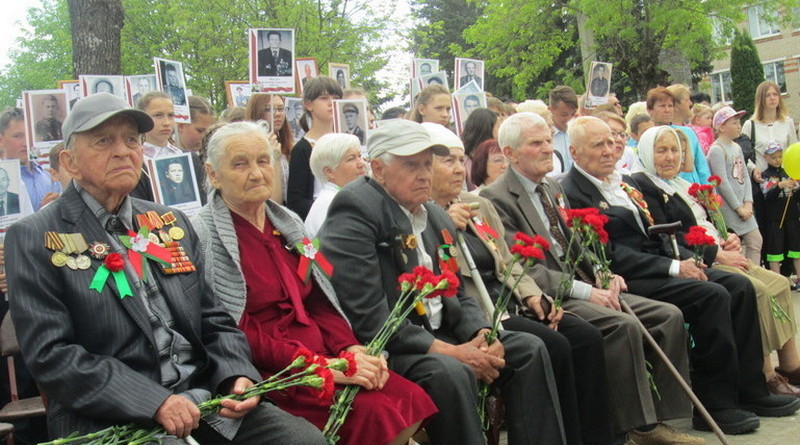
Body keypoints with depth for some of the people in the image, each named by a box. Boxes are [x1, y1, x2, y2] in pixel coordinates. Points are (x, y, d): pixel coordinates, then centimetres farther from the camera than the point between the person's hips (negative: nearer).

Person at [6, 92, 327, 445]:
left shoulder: (172, 224, 15)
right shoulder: (33, 239, -1)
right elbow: (51, 355, -9)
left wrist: (236, 376, -5)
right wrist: (154, 403, -18)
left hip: (203, 401, 6)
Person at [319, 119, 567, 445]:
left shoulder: (436, 216, 12)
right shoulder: (354, 210, -14)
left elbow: (457, 295, 18)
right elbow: (365, 315, -22)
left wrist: (481, 334, -6)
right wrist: (447, 351, -23)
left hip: (439, 334, 9)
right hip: (385, 347, -8)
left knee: (529, 350, 1)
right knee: (450, 372, -33)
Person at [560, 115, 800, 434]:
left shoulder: (621, 183, 19)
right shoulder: (572, 193, -11)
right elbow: (609, 255, -18)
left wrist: (680, 261, 2)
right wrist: (673, 267, -18)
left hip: (659, 263, 9)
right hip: (628, 280, -9)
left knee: (739, 286, -3)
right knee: (712, 295, -24)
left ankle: (749, 392, 3)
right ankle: (714, 405, -15)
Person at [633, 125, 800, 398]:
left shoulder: (681, 184, 21)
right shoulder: (645, 186, -7)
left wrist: (728, 239, 2)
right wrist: (717, 255, -17)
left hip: (717, 257, 9)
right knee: (756, 289, -24)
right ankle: (766, 375, -18)